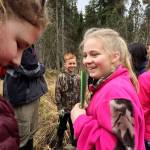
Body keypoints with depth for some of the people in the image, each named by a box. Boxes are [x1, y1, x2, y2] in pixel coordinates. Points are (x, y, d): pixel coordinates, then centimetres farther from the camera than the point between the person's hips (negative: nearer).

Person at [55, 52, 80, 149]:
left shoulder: (77, 77, -1)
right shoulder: (61, 77, -11)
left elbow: (80, 93, 4)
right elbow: (58, 93, -11)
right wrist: (60, 107, -14)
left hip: (75, 108, 3)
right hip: (64, 108, -2)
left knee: (74, 127, 17)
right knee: (62, 127, 13)